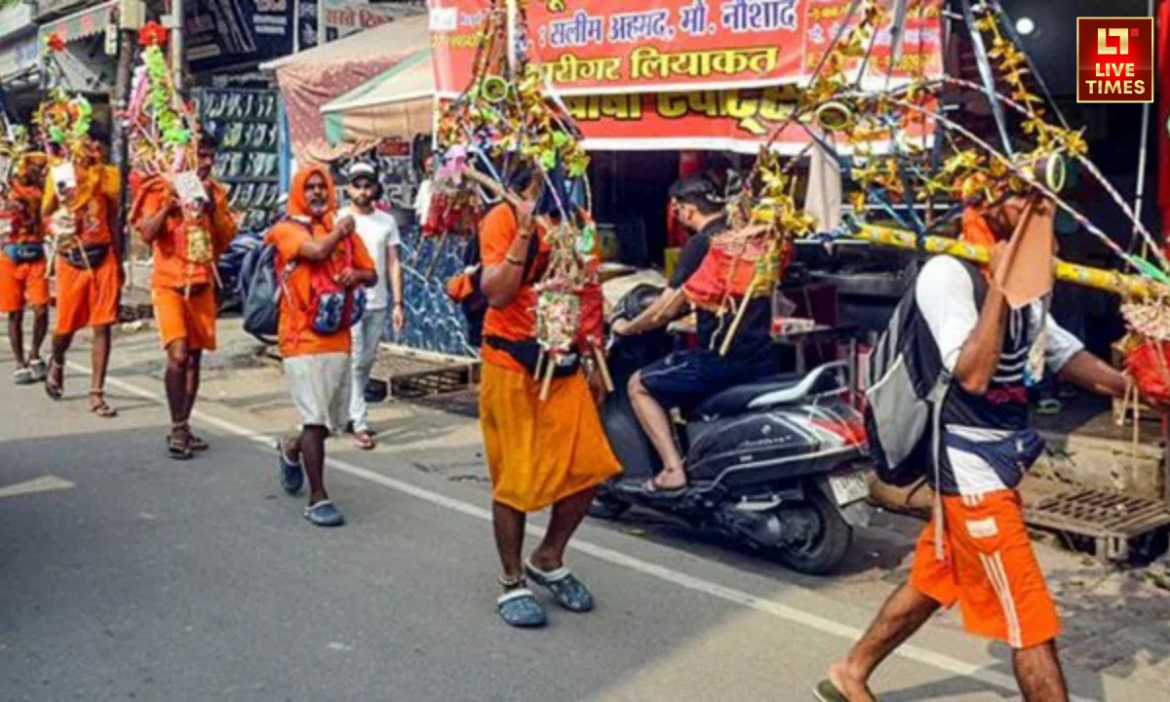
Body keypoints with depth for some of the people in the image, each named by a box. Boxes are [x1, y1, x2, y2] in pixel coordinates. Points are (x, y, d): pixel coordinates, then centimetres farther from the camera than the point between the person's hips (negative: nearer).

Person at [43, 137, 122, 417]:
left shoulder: (107, 176, 6)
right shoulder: (60, 174, 1)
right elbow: (45, 215, -4)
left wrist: (118, 261, 13)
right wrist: (57, 193, -23)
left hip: (103, 257, 1)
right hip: (72, 258, -1)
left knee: (103, 326, -4)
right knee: (67, 325, 8)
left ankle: (97, 394, 1)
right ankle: (56, 363, 42)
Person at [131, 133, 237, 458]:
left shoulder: (216, 192, 9)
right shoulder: (161, 188, -4)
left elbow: (226, 239, 3)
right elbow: (147, 233, -10)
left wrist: (212, 206, -10)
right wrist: (169, 205, -24)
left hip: (203, 285, 5)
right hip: (169, 284, -4)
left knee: (194, 358, 8)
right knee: (177, 355, -16)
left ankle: (183, 427, 17)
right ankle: (177, 428, -6)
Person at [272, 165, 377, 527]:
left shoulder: (345, 229, 13)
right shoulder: (287, 230, -2)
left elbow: (372, 274, 18)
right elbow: (317, 249, -21)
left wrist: (356, 274, -5)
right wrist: (341, 229, -2)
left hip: (338, 338, 5)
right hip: (303, 339, -5)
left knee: (332, 419, 12)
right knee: (316, 419, -8)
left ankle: (292, 448, 43)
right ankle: (318, 498, 2)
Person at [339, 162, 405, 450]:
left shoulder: (386, 221, 9)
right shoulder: (339, 220, -1)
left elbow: (394, 264, 8)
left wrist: (398, 303, 2)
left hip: (378, 304, 4)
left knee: (366, 363, 10)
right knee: (354, 363, -5)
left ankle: (350, 413, 23)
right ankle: (360, 423, -4)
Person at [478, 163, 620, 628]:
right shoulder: (504, 218, -9)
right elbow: (496, 293, -20)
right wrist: (526, 233, -26)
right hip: (513, 366, -6)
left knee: (589, 468, 2)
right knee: (516, 479, 1)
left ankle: (548, 560, 23)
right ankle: (512, 584, 18)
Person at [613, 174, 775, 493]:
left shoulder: (702, 243, -11)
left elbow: (665, 311, -11)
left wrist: (626, 328, 7)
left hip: (723, 359, -8)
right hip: (762, 359, 8)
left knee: (640, 385, 7)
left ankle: (673, 471, -3)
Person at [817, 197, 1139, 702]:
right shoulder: (948, 273, -17)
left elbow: (1066, 354, 13)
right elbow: (973, 375, -28)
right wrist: (1000, 284, -27)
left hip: (993, 464, 9)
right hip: (971, 470, -9)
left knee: (931, 584, 21)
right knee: (1032, 620, -3)